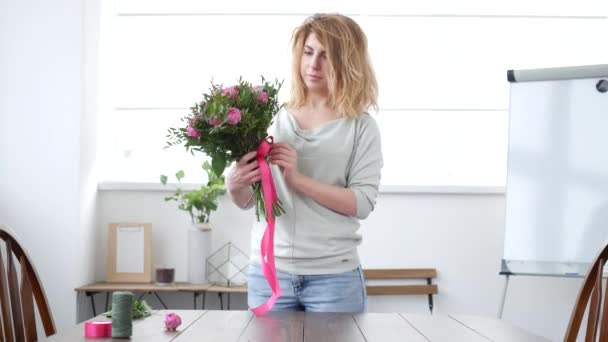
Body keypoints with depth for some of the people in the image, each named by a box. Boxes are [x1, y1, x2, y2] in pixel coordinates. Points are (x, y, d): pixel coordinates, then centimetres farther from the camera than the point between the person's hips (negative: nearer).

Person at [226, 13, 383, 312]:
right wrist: (234, 185, -15)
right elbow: (248, 201, 7)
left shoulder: (361, 126, -1)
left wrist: (298, 179, -19)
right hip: (268, 271, 2)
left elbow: (362, 203, -10)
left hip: (334, 276, -2)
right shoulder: (273, 118, 5)